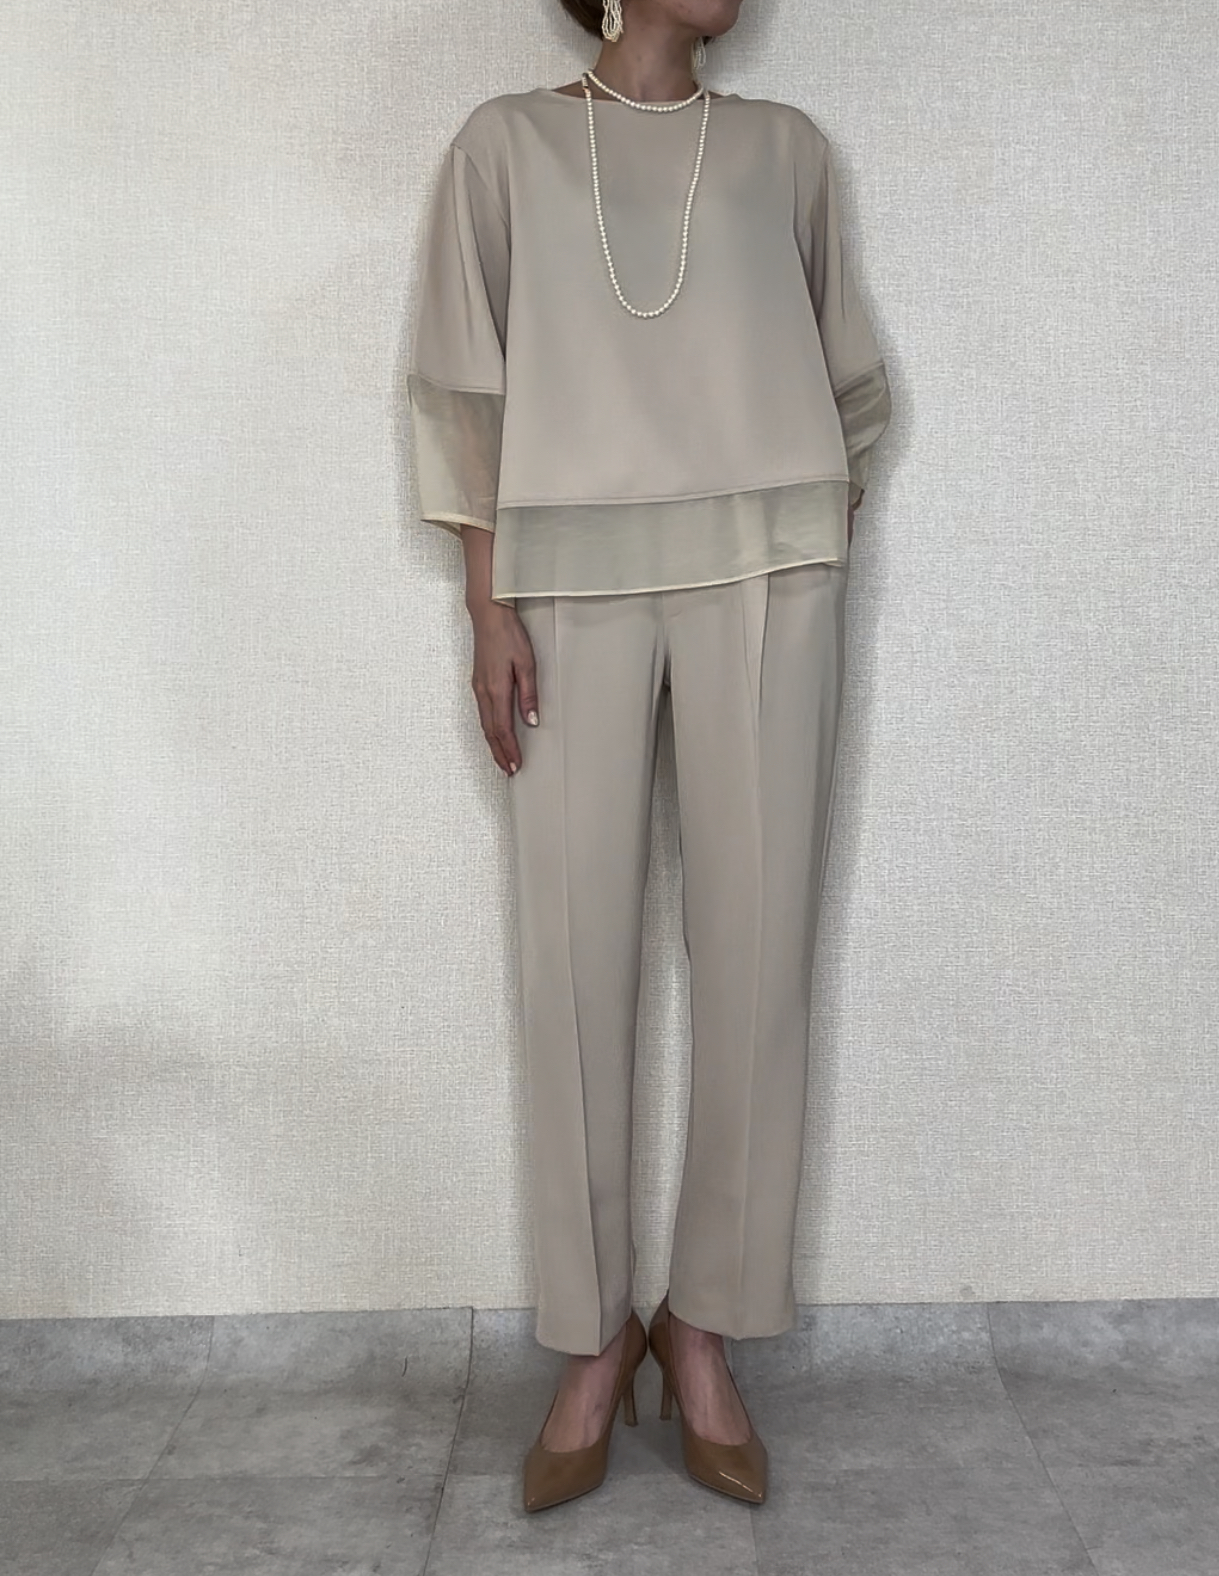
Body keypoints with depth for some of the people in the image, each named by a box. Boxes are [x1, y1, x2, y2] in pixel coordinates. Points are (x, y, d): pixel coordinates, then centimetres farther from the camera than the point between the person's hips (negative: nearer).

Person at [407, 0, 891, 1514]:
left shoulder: (783, 145, 16)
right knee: (574, 955, -3)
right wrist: (488, 603, -4)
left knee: (755, 946, -2)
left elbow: (844, 375, 16)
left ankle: (703, 1325, 12)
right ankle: (593, 1336, 11)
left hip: (762, 570, 2)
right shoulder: (508, 141, 11)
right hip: (574, 575, -1)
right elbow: (466, 384, 5)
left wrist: (824, 550, 5)